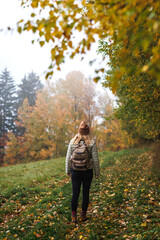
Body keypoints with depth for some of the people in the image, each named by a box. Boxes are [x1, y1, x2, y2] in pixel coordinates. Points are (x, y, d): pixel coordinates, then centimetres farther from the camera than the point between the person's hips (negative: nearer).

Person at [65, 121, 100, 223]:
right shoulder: (92, 143, -9)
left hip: (75, 171, 1)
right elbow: (95, 159, -7)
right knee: (86, 193, 11)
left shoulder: (73, 141, -3)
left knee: (75, 193, 8)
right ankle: (83, 215, 22)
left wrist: (68, 170, 13)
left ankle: (74, 216, 13)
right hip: (88, 171, -1)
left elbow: (68, 158, 2)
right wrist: (97, 172, 4)